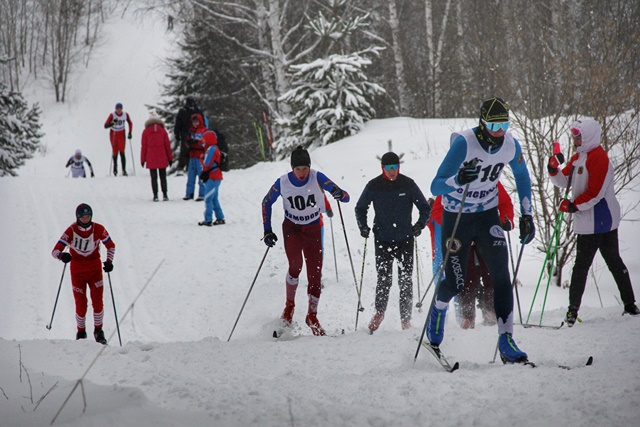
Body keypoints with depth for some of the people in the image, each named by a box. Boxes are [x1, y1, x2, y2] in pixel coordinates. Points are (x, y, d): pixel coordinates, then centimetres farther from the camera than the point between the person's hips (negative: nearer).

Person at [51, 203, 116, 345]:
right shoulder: (71, 231, -14)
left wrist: (109, 261, -6)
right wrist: (62, 255, -41)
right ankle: (81, 332, 22)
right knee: (81, 305, -2)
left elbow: (111, 245, 8)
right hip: (77, 273, -1)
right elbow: (55, 251, -18)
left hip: (95, 270, 1)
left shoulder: (98, 229, -8)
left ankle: (98, 331, 11)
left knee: (97, 302, -10)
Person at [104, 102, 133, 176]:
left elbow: (130, 123, 9)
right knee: (115, 152, 6)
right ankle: (115, 169, 27)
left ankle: (124, 170, -13)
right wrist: (112, 123, -37)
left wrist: (130, 133, 0)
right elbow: (105, 126, -20)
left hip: (121, 135, 0)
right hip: (113, 135, 0)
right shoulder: (112, 115, -17)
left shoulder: (125, 115, -9)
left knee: (122, 152, -11)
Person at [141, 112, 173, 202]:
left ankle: (155, 195, 0)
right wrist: (170, 158, 10)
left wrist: (143, 159, 6)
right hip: (162, 159, 1)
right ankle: (165, 195, 4)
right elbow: (167, 145, 3)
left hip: (151, 159, -1)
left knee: (154, 177, 4)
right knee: (163, 177, 8)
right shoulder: (163, 131, 1)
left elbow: (143, 146, 0)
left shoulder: (146, 132, -1)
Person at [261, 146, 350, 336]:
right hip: (292, 229, -1)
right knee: (296, 265, -21)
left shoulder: (317, 178, -17)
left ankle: (312, 315, 13)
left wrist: (340, 194, -44)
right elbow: (266, 203, 2)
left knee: (315, 273, -4)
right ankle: (289, 304, 3)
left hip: (313, 230, 1)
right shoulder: (282, 182, -15)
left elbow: (346, 197, -20)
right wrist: (267, 231, -4)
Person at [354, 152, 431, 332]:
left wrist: (420, 224, -8)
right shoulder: (374, 186, 0)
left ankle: (406, 319, 9)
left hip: (405, 240, 0)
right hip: (383, 240, 0)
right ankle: (379, 312, 18)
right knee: (384, 279, -4)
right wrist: (363, 226, -1)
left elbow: (425, 208, 6)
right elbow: (360, 208, 13)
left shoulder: (408, 184, -2)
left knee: (405, 281, 1)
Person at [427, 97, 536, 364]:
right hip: (456, 217, -3)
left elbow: (522, 176, 11)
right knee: (455, 283, -1)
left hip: (487, 215, 3)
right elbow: (436, 187, -26)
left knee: (501, 276, -12)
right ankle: (438, 309, 35)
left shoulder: (511, 146, -11)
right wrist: (458, 179, -47)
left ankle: (506, 340, -9)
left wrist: (526, 215, 6)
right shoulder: (464, 143, -26)